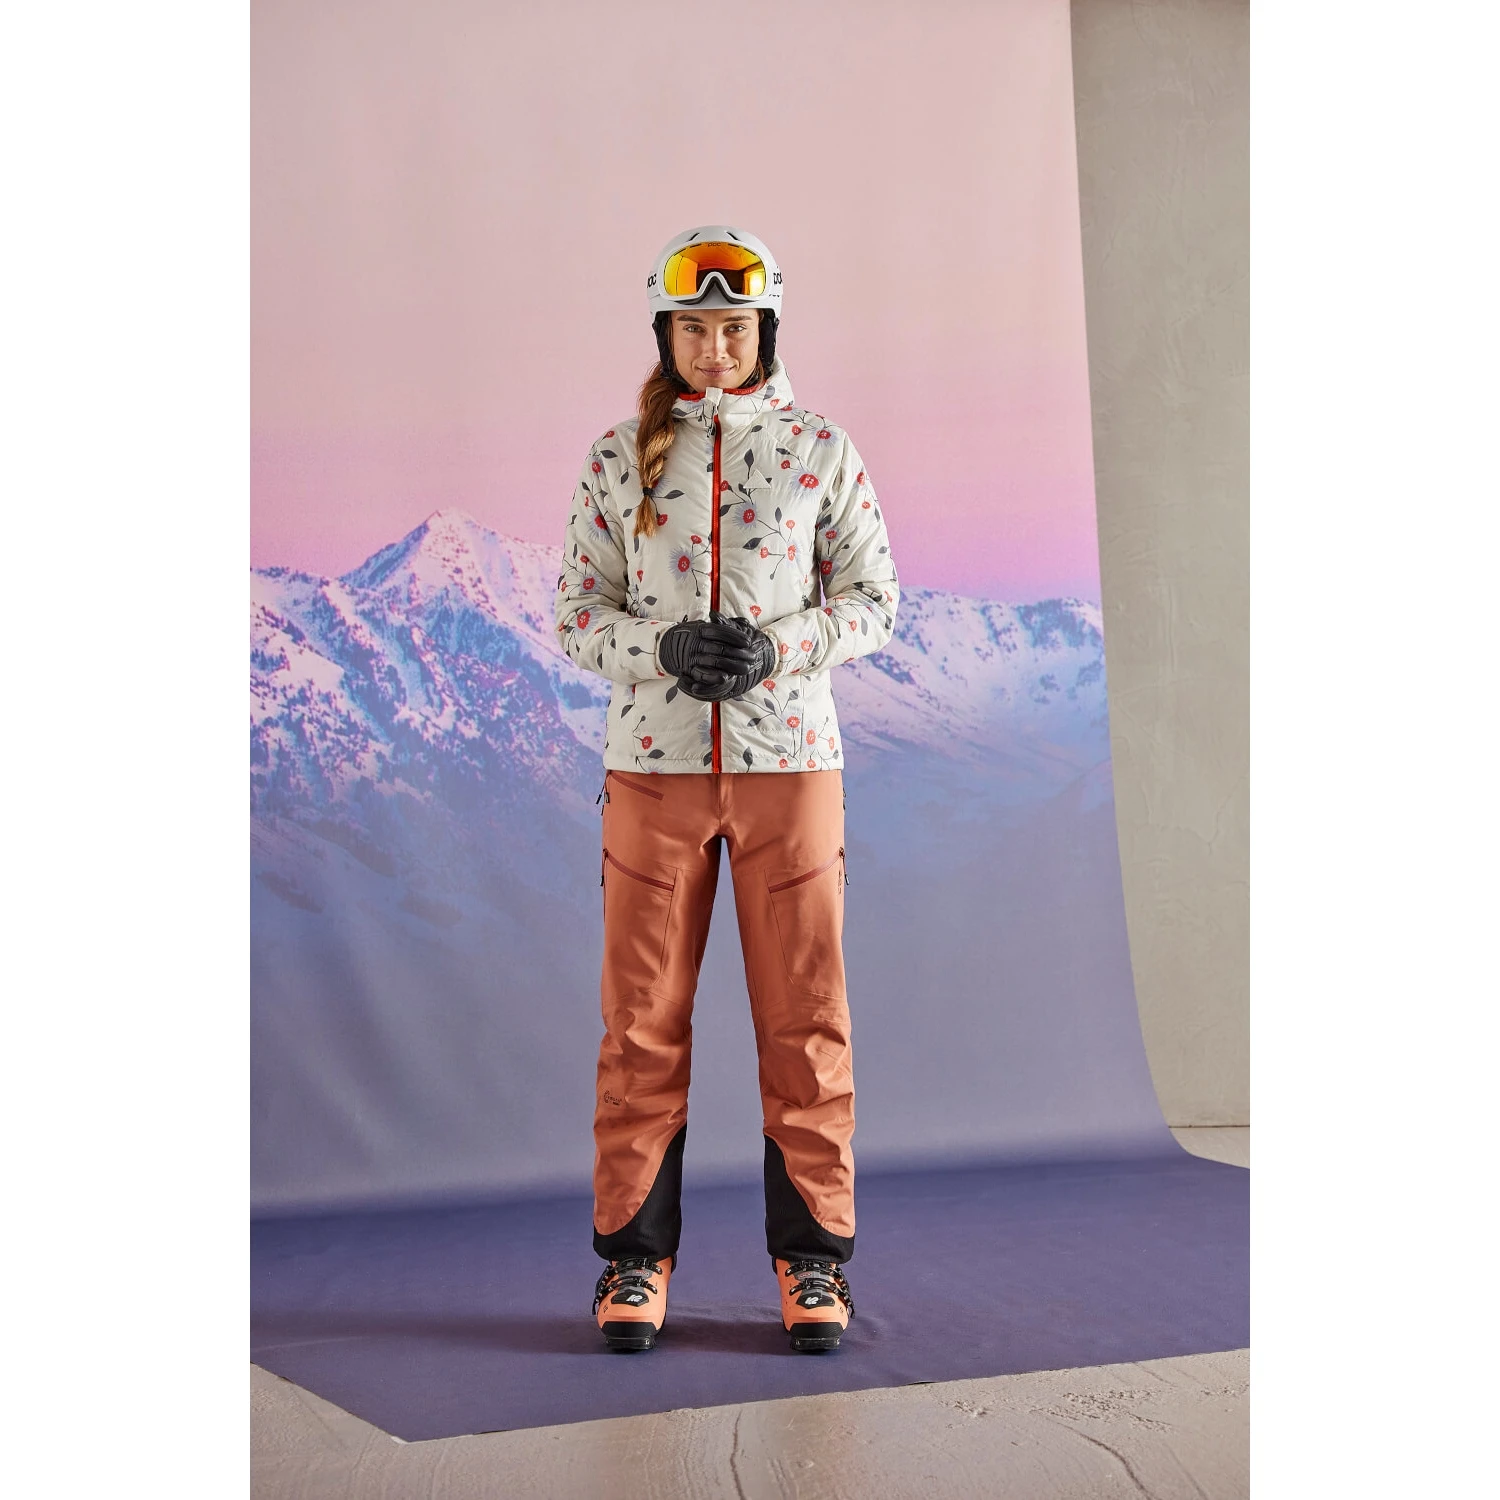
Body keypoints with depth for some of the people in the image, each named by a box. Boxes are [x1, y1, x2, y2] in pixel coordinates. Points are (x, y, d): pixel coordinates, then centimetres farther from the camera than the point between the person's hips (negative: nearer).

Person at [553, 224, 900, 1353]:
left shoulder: (821, 450, 5)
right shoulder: (619, 458, 6)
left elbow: (874, 598, 6)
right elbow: (580, 615, 7)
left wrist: (778, 646, -13)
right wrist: (663, 650, -14)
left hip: (789, 759, 0)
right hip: (654, 762, 1)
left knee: (804, 1015, 3)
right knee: (643, 1018, 4)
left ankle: (813, 1257, 18)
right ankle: (636, 1258, 19)